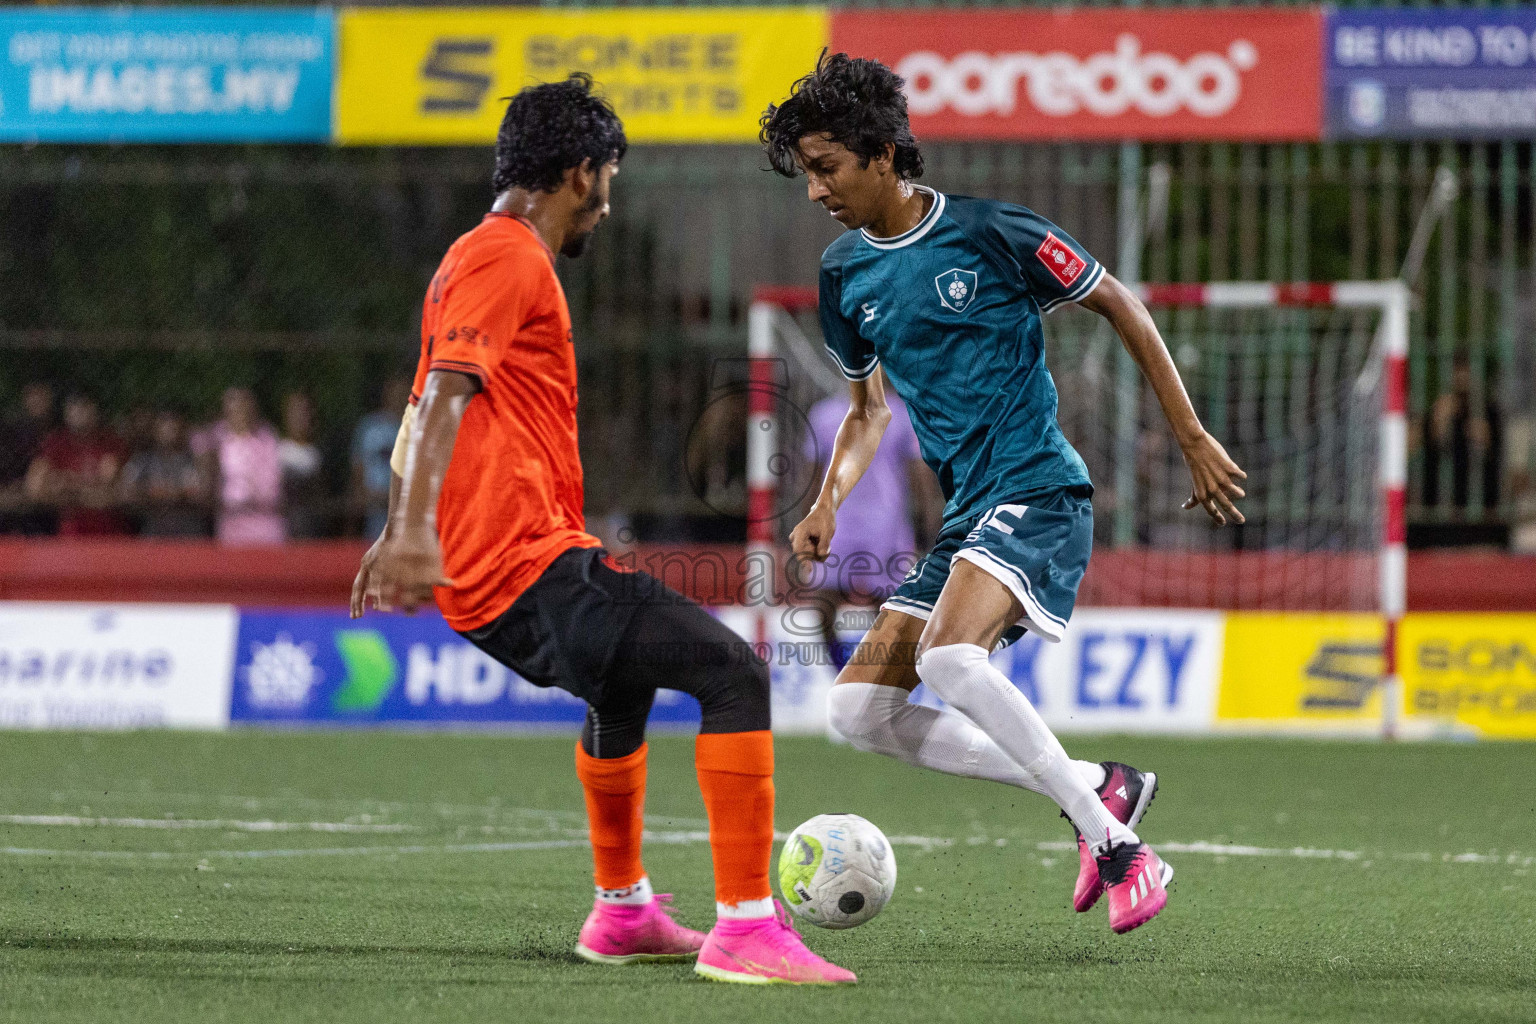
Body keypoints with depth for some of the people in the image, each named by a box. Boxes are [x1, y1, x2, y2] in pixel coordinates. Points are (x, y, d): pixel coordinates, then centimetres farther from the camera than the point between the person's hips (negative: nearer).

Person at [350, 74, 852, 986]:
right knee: (736, 673, -17)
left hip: (484, 574, 11)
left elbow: (426, 407, 32)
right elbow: (448, 392, -23)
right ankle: (745, 927, -23)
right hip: (532, 566, -11)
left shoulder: (483, 255, 22)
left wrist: (398, 533, 41)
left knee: (624, 685, 35)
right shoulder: (509, 257, -9)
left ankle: (623, 912, 43)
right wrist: (416, 529, -34)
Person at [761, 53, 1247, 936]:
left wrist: (1194, 439, 0)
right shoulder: (846, 274, 9)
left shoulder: (992, 234, -10)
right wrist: (829, 505, 3)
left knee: (947, 657, -32)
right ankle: (1097, 787, 5)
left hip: (1039, 495, -8)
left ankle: (1120, 850, -22)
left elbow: (1121, 308, -1)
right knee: (862, 710, -1)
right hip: (966, 515, 8)